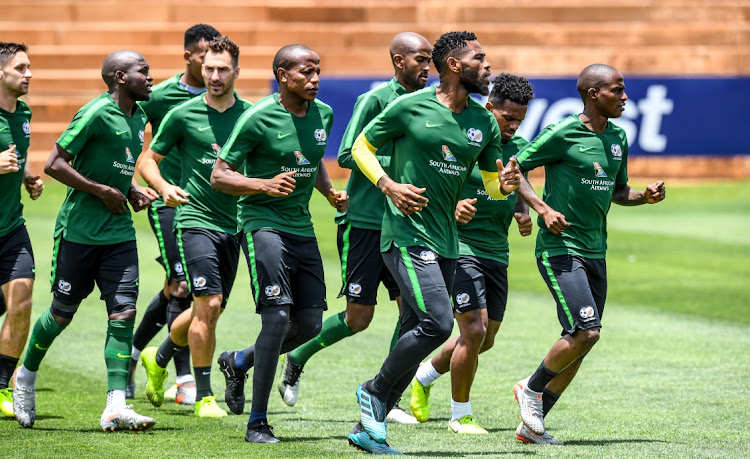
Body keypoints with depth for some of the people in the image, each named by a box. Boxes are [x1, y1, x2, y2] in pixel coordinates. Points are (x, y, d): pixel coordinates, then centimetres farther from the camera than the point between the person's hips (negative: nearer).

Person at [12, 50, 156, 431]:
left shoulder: (138, 118, 11)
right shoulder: (96, 113, -14)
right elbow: (54, 164, -17)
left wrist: (131, 192, 8)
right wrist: (104, 192, -16)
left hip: (119, 232, 6)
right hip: (79, 230, -6)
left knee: (124, 312, -7)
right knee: (62, 313, 6)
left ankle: (115, 407, -11)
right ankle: (26, 377, 32)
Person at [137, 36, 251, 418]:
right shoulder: (183, 115, -3)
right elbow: (148, 160, 5)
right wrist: (164, 188, -14)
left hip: (233, 225, 4)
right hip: (195, 219, -4)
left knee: (207, 311, 11)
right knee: (208, 305, -15)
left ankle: (159, 358, 39)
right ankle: (204, 396, -5)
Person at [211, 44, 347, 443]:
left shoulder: (322, 114, 7)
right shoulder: (258, 118, -12)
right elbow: (219, 176, -10)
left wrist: (330, 192, 9)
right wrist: (266, 185, -24)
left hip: (302, 227, 7)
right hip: (263, 223, -7)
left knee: (310, 324, 4)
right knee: (278, 316, -18)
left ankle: (240, 362, 32)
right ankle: (257, 422, -10)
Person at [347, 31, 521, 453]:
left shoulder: (485, 123, 10)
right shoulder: (410, 106, -5)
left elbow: (492, 182, 19)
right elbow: (362, 147, 5)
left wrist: (505, 184, -5)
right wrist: (389, 185, -11)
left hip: (446, 242, 7)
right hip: (407, 233, -7)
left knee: (416, 334, 6)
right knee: (437, 323, -20)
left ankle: (368, 428, 14)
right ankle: (375, 392, 1)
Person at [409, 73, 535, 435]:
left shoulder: (518, 146, 7)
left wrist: (523, 216, -4)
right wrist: (452, 208, -31)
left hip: (497, 252, 7)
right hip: (460, 246, -7)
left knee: (485, 339, 12)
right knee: (474, 330, -15)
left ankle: (424, 377, 38)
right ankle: (460, 415, 2)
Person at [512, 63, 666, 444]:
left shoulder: (617, 138, 12)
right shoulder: (562, 135, -10)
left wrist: (645, 196, 3)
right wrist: (542, 208, -18)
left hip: (595, 252, 8)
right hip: (559, 249, -8)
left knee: (579, 343, 5)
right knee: (586, 332, -18)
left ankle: (531, 425, 14)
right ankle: (531, 389, 6)